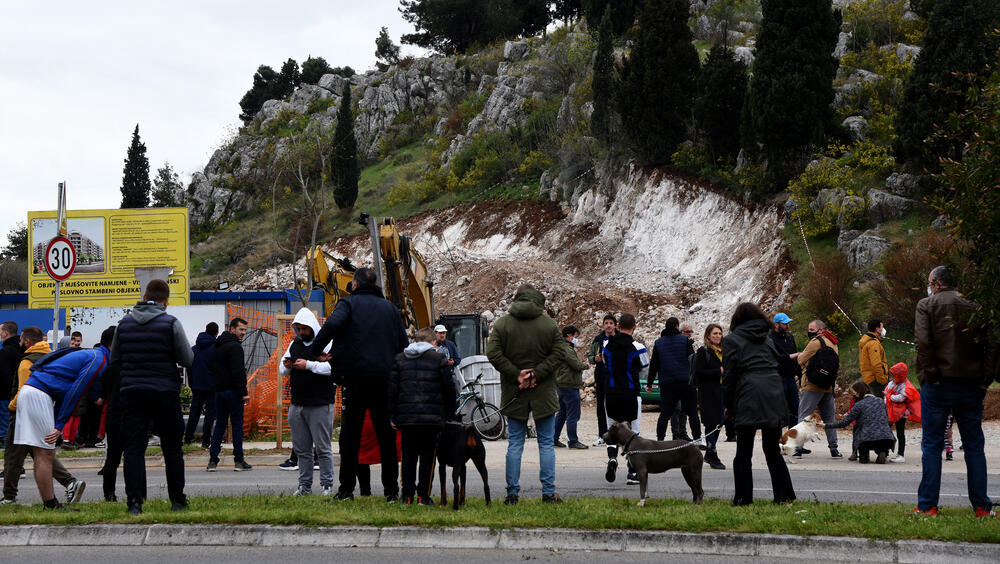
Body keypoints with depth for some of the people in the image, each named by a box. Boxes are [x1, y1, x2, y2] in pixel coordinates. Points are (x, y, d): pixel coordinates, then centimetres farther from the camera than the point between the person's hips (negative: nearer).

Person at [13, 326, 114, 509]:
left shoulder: (88, 355, 24)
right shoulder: (99, 361, -7)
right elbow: (75, 393, -12)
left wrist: (57, 424, 17)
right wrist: (59, 426, -10)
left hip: (28, 391, 10)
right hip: (37, 396, -10)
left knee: (42, 453, 10)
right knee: (46, 453, -6)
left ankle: (50, 503, 13)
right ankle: (50, 505, -4)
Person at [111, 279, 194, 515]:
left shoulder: (124, 323, 4)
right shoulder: (171, 323, -6)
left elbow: (114, 360, 10)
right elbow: (188, 359, -4)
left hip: (131, 392, 2)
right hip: (165, 393, -2)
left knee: (134, 448, 2)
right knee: (172, 448, 9)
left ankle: (134, 501, -7)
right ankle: (177, 500, 14)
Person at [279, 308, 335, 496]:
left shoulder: (326, 343, -6)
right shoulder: (294, 344, 15)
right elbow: (283, 370, 21)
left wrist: (308, 365, -20)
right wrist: (286, 366, -2)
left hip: (320, 404, -6)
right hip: (297, 404, 7)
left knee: (323, 448, -3)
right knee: (301, 448, 9)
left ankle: (327, 485, 3)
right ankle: (304, 485, 16)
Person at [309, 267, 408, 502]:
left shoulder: (349, 303, 2)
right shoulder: (390, 307, 16)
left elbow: (332, 325, -18)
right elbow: (403, 344, 13)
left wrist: (316, 351, -9)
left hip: (356, 376, -3)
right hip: (386, 378, 4)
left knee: (351, 432, 2)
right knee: (386, 433, 8)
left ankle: (346, 489, -1)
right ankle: (391, 490, 8)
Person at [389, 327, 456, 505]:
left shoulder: (399, 359, 10)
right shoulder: (439, 359, 2)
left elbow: (392, 388, 6)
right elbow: (449, 389, 3)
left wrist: (391, 415, 9)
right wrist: (449, 414, 13)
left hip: (406, 417, 3)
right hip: (432, 417, -3)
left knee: (408, 456, 10)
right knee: (427, 456, 3)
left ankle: (407, 495, 8)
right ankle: (423, 496, 0)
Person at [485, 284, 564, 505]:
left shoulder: (502, 324, 0)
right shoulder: (550, 324, 0)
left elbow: (493, 353, -10)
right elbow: (557, 355, -8)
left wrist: (516, 374, -9)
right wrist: (536, 374, -11)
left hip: (514, 394, 1)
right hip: (543, 393, -1)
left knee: (515, 444, 7)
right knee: (546, 443, 6)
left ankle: (512, 492, 5)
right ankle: (548, 492, 4)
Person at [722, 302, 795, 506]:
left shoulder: (732, 340, 5)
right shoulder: (766, 338, 20)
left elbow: (730, 374, 0)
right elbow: (778, 363, 16)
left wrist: (729, 405, 4)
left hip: (749, 399, -5)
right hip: (774, 396, 5)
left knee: (743, 453, 2)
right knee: (772, 450, 12)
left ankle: (743, 498, 0)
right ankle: (784, 495, 10)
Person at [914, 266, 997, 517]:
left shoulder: (927, 305, 0)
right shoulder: (974, 306, 9)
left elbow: (923, 342, -14)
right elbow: (991, 344, 1)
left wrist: (929, 375, -9)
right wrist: (985, 379, 1)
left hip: (938, 384, -3)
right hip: (971, 385, 3)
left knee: (932, 445, 1)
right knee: (974, 444, 9)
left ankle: (928, 505, -2)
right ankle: (982, 505, 8)